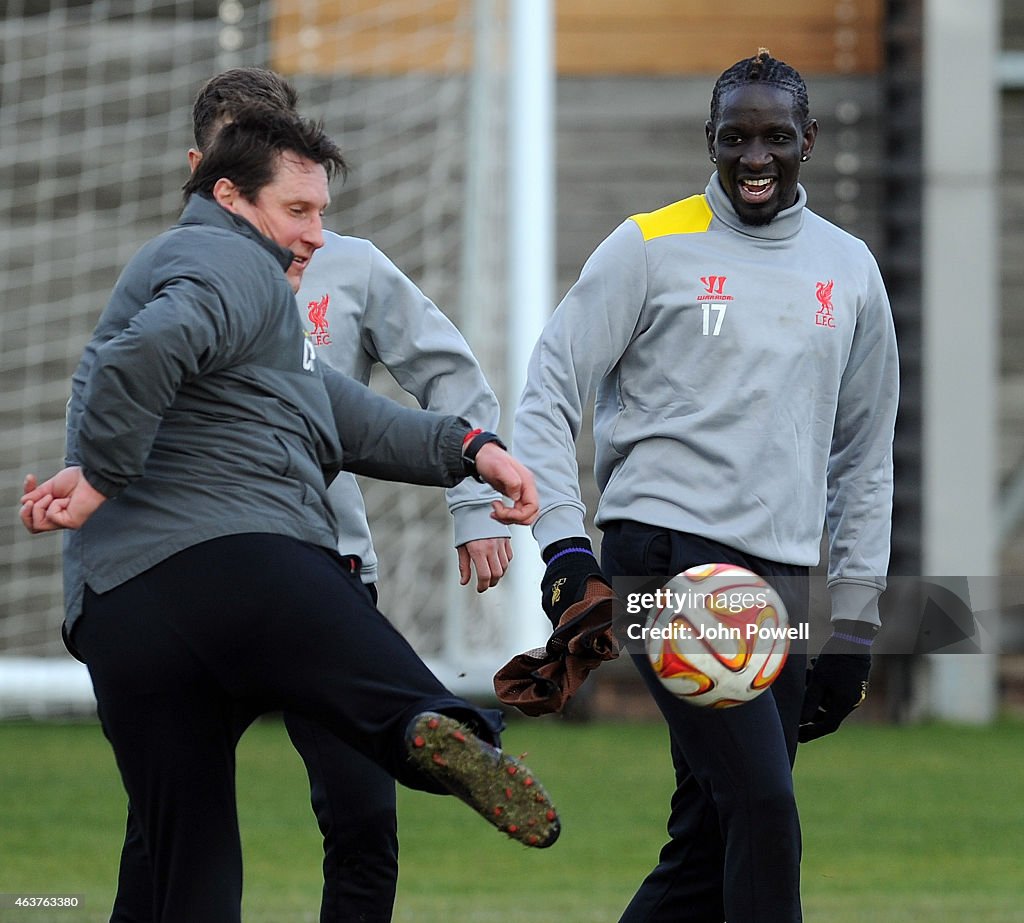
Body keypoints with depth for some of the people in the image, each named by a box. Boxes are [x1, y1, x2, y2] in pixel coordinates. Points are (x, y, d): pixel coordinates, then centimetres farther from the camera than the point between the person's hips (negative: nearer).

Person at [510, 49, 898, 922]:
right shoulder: (652, 247, 1)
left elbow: (865, 456, 20)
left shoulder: (850, 270, 14)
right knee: (763, 804, -18)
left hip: (780, 583, 5)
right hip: (665, 553, -5)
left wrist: (853, 625, 15)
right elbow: (549, 394, 1)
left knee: (711, 842, 2)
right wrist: (563, 540, -12)